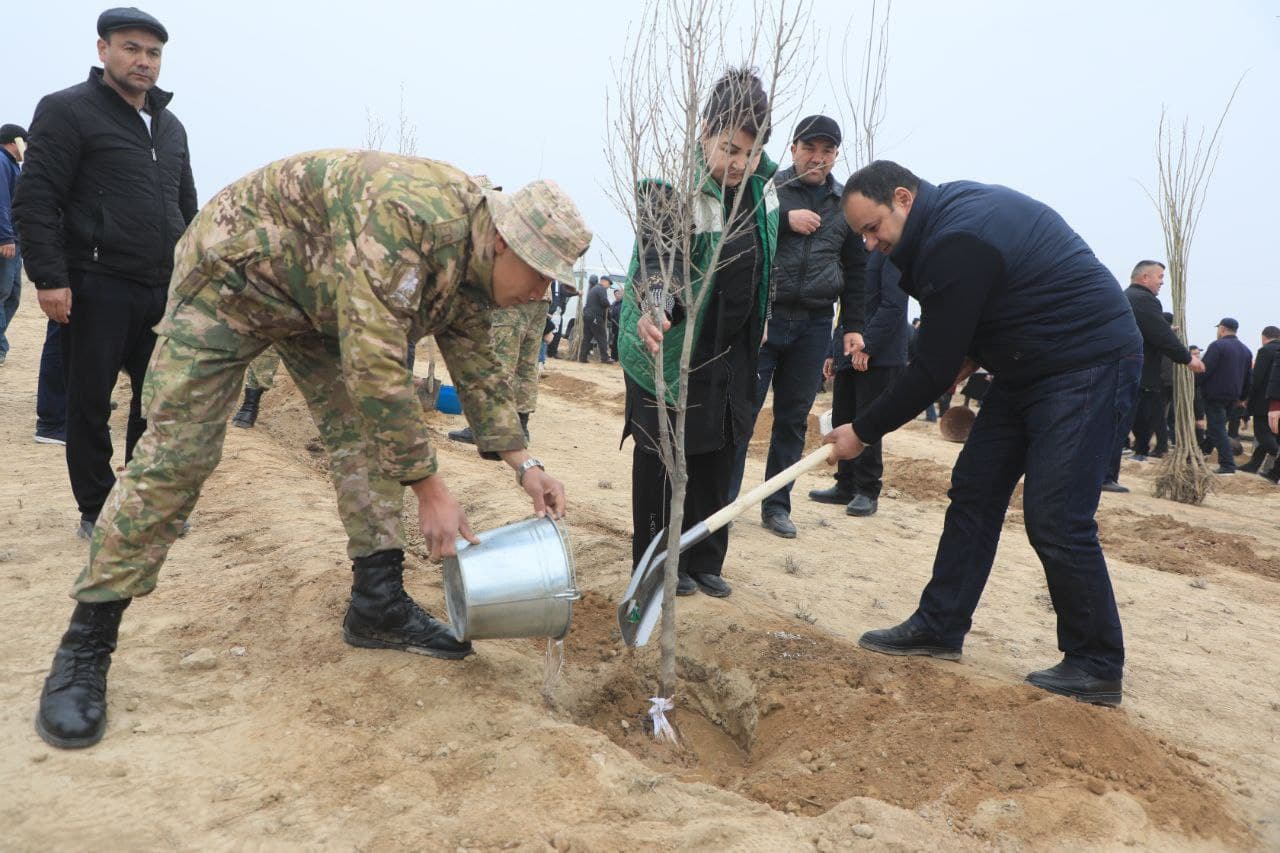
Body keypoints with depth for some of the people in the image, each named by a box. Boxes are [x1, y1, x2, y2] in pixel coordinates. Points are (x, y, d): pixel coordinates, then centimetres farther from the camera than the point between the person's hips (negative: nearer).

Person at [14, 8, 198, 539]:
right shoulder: (68, 111, -2)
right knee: (90, 404, 4)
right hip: (97, 289, -5)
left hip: (164, 290, 6)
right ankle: (96, 511, 16)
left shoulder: (170, 126, 17)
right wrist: (49, 277, -16)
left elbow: (187, 208, 23)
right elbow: (35, 201, -9)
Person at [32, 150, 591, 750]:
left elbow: (477, 369, 3)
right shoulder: (410, 213, -38)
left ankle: (379, 606, 7)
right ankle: (85, 644, 0)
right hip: (234, 269, -8)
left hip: (322, 298, 8)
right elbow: (376, 366, -40)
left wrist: (524, 465, -5)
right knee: (175, 454, -11)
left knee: (368, 433, -2)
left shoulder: (471, 259, -8)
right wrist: (430, 490, -34)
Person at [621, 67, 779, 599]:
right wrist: (652, 310, -53)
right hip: (668, 348, -6)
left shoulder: (763, 180, 1)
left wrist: (759, 320, 19)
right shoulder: (671, 187, -20)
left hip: (731, 351, 7)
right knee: (662, 457, 4)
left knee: (718, 455, 12)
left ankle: (705, 561, 26)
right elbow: (657, 261, -33)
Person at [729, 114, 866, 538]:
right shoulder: (766, 188, 1)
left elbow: (856, 270, 14)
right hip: (762, 317, -3)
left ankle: (776, 505, 18)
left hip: (814, 327, 3)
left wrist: (853, 325, 9)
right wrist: (783, 220, -16)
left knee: (794, 418, 8)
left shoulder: (846, 203, 11)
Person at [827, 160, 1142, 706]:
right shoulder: (953, 211, 6)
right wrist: (974, 355, 4)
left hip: (1089, 368, -10)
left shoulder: (957, 243, -25)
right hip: (1029, 368, 11)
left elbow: (933, 371, -22)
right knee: (974, 492, 8)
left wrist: (863, 432, -13)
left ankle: (1097, 668, 5)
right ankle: (939, 627, 16)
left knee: (1056, 520, -11)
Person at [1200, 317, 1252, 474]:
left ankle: (1227, 465, -12)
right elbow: (1247, 377, 16)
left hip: (1215, 394, -8)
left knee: (1217, 429, -7)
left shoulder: (1217, 345, -12)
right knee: (1217, 426, 18)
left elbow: (1204, 369, -18)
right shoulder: (1246, 350, 14)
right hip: (1233, 396, 8)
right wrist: (1243, 396, 20)